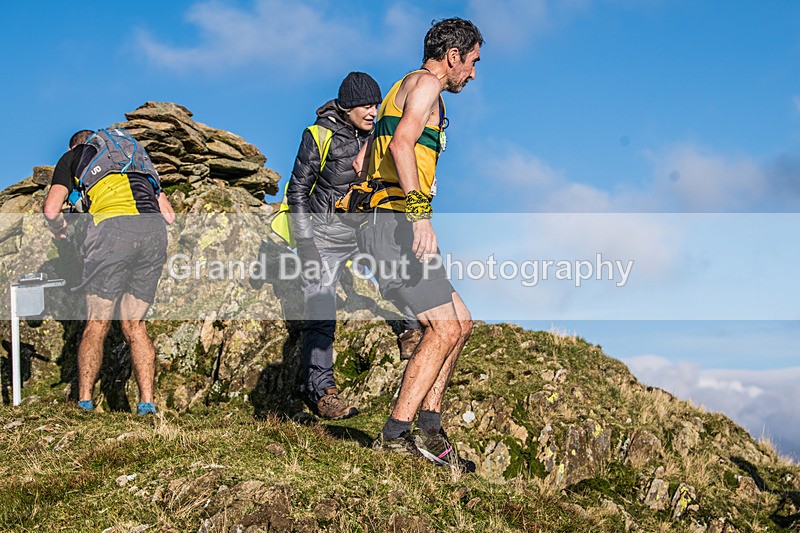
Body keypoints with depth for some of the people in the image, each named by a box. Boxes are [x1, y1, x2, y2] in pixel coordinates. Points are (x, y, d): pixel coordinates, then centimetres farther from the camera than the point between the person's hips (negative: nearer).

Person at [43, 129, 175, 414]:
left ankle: (84, 401, 8)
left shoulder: (72, 157, 24)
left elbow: (51, 210, 10)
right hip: (154, 230, 4)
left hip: (112, 226, -4)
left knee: (97, 324, 7)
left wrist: (61, 232, 29)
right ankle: (147, 401, 1)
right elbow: (168, 215, 27)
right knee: (134, 325, 10)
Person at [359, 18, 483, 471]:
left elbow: (365, 157, 29)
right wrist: (420, 212, -30)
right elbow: (401, 143, -22)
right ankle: (395, 436, -11)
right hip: (394, 224, -10)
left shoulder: (405, 90, 27)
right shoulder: (426, 82, -4)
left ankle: (429, 426, 9)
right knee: (443, 328, -12)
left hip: (383, 224, 10)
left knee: (461, 323, 11)